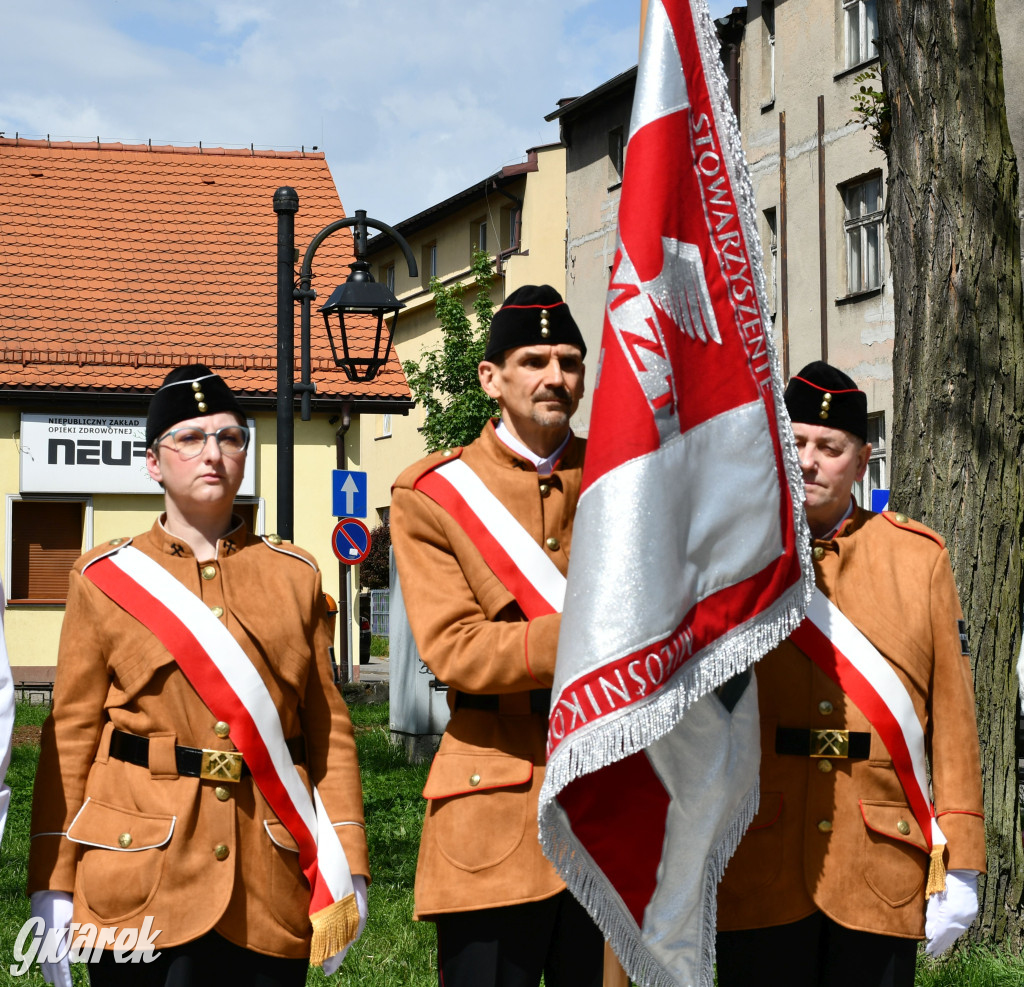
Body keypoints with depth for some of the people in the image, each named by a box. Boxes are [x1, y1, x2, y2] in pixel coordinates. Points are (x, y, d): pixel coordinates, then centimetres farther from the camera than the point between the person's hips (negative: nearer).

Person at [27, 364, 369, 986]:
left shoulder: (296, 575, 8)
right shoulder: (104, 578, 4)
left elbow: (329, 728, 6)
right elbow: (72, 734, 2)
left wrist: (347, 867, -1)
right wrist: (53, 887, -3)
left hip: (272, 879, 2)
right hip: (142, 880, -1)